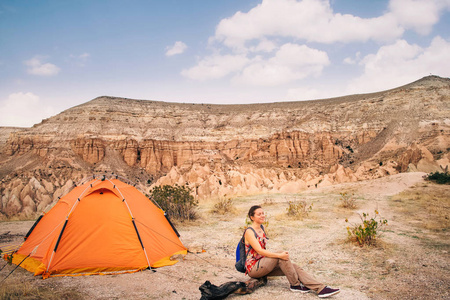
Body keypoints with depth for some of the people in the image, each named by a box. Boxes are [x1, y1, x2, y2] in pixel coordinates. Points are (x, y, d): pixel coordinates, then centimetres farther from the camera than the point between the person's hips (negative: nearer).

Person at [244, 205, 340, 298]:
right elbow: (259, 250, -24)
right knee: (281, 255, -27)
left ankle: (320, 288, -22)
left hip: (263, 265, 8)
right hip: (253, 268, -8)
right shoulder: (249, 232, -13)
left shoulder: (261, 229, 13)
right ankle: (295, 284, -14)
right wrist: (279, 255, -30)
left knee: (294, 267, -13)